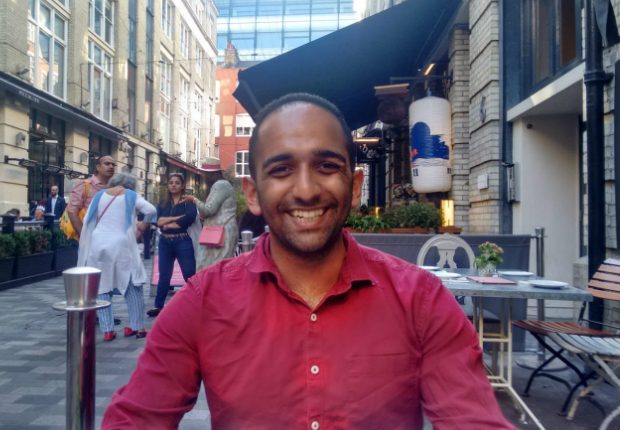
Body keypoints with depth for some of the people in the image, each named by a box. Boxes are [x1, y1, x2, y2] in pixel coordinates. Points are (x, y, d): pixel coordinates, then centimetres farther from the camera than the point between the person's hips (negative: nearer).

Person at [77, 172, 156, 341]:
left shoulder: (100, 195, 15)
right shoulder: (131, 196, 7)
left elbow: (87, 221, 11)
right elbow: (151, 210, -5)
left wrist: (85, 244, 19)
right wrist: (143, 225, 14)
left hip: (97, 245, 3)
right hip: (120, 245, -3)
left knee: (101, 288, 8)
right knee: (132, 287, 8)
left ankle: (107, 330, 5)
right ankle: (137, 327, 9)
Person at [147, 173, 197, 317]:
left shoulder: (188, 202, 1)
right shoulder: (163, 204, 12)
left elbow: (189, 218, -18)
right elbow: (159, 221, -4)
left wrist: (168, 224, -10)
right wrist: (178, 218, -12)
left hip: (183, 242, -4)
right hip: (165, 242, 4)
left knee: (190, 276, -3)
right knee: (164, 276, 10)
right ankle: (159, 306, 20)